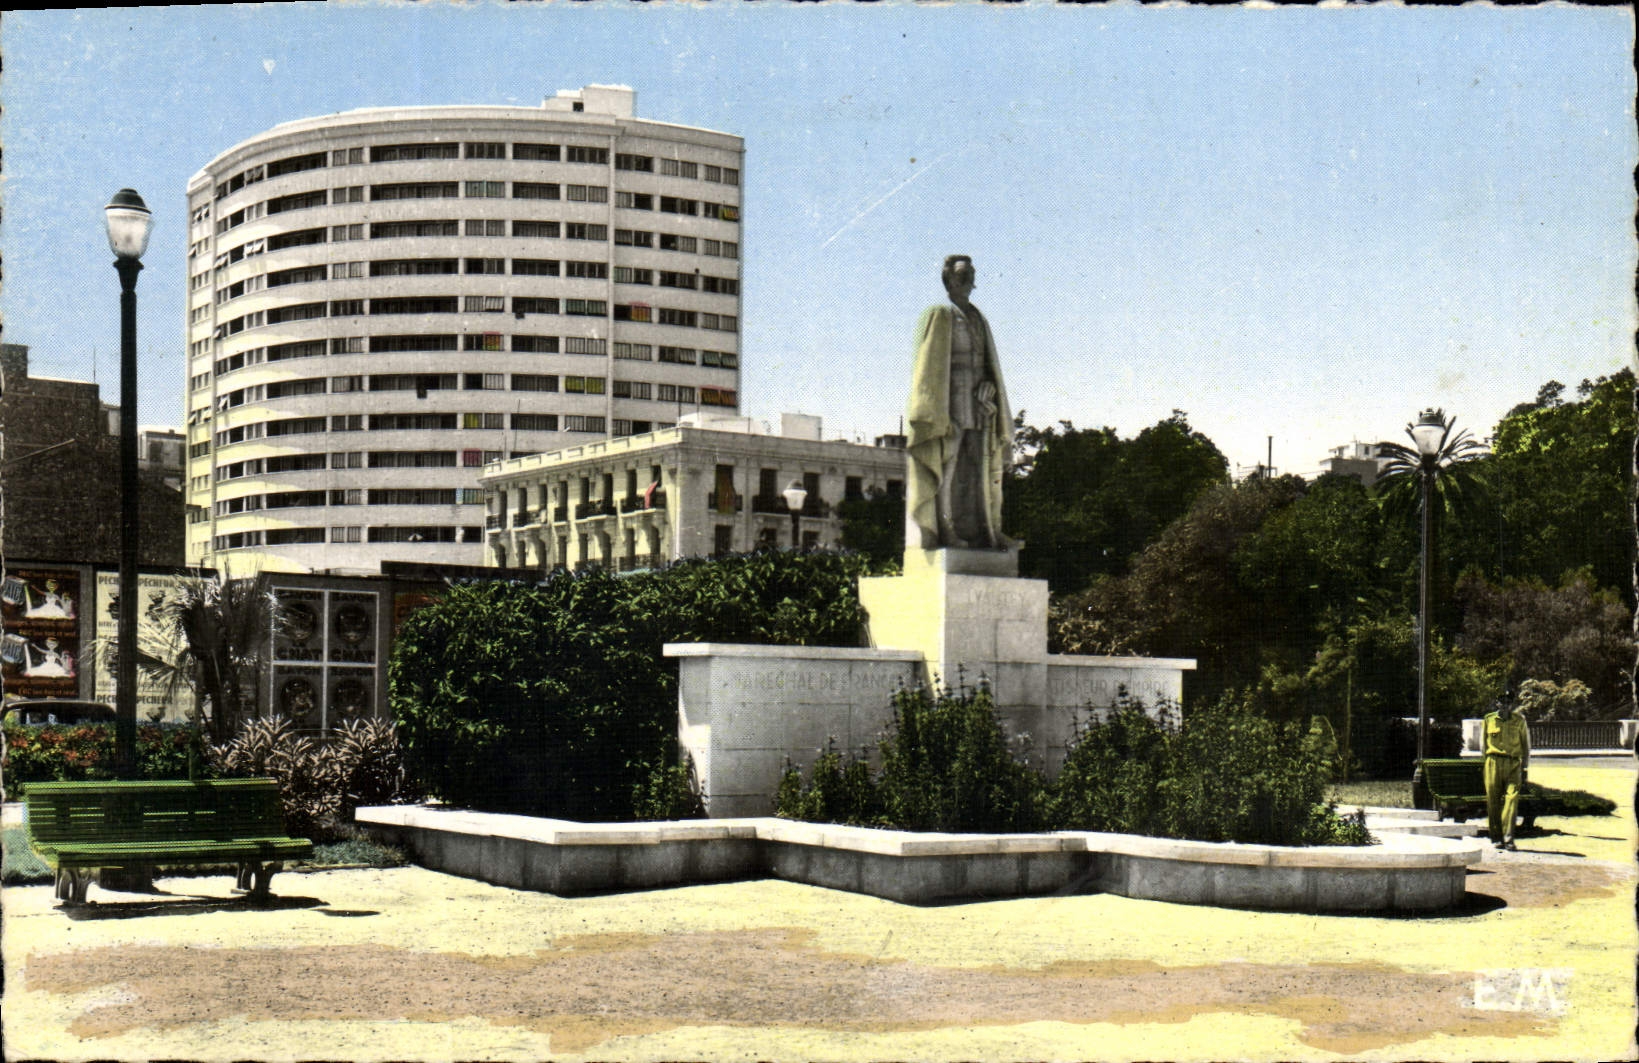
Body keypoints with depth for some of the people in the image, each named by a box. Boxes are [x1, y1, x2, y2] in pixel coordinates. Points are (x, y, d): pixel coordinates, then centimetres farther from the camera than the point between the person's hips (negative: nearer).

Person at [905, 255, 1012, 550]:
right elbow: (929, 363, -8)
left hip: (977, 402, 7)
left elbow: (988, 363, 19)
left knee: (979, 467, 2)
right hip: (949, 398, -7)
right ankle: (943, 532, -11)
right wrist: (938, 412, -17)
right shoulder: (938, 316, -2)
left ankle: (982, 530, 1)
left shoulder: (978, 320, 20)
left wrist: (988, 386, -3)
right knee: (947, 465, -10)